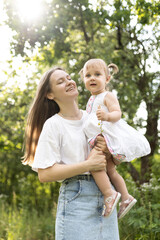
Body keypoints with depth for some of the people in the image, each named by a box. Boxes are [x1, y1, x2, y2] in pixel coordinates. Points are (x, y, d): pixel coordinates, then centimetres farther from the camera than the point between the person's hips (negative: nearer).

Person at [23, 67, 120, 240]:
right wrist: (88, 164, -15)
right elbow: (44, 174, -12)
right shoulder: (53, 125, -5)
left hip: (105, 195, 5)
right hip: (75, 199, -5)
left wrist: (106, 150, -5)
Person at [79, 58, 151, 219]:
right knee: (110, 170, 16)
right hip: (100, 139, 10)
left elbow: (117, 113, -25)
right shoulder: (91, 100, 20)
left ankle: (109, 194, -22)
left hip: (110, 138, -10)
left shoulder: (107, 96, -8)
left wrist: (107, 116, -43)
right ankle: (126, 197, 24)